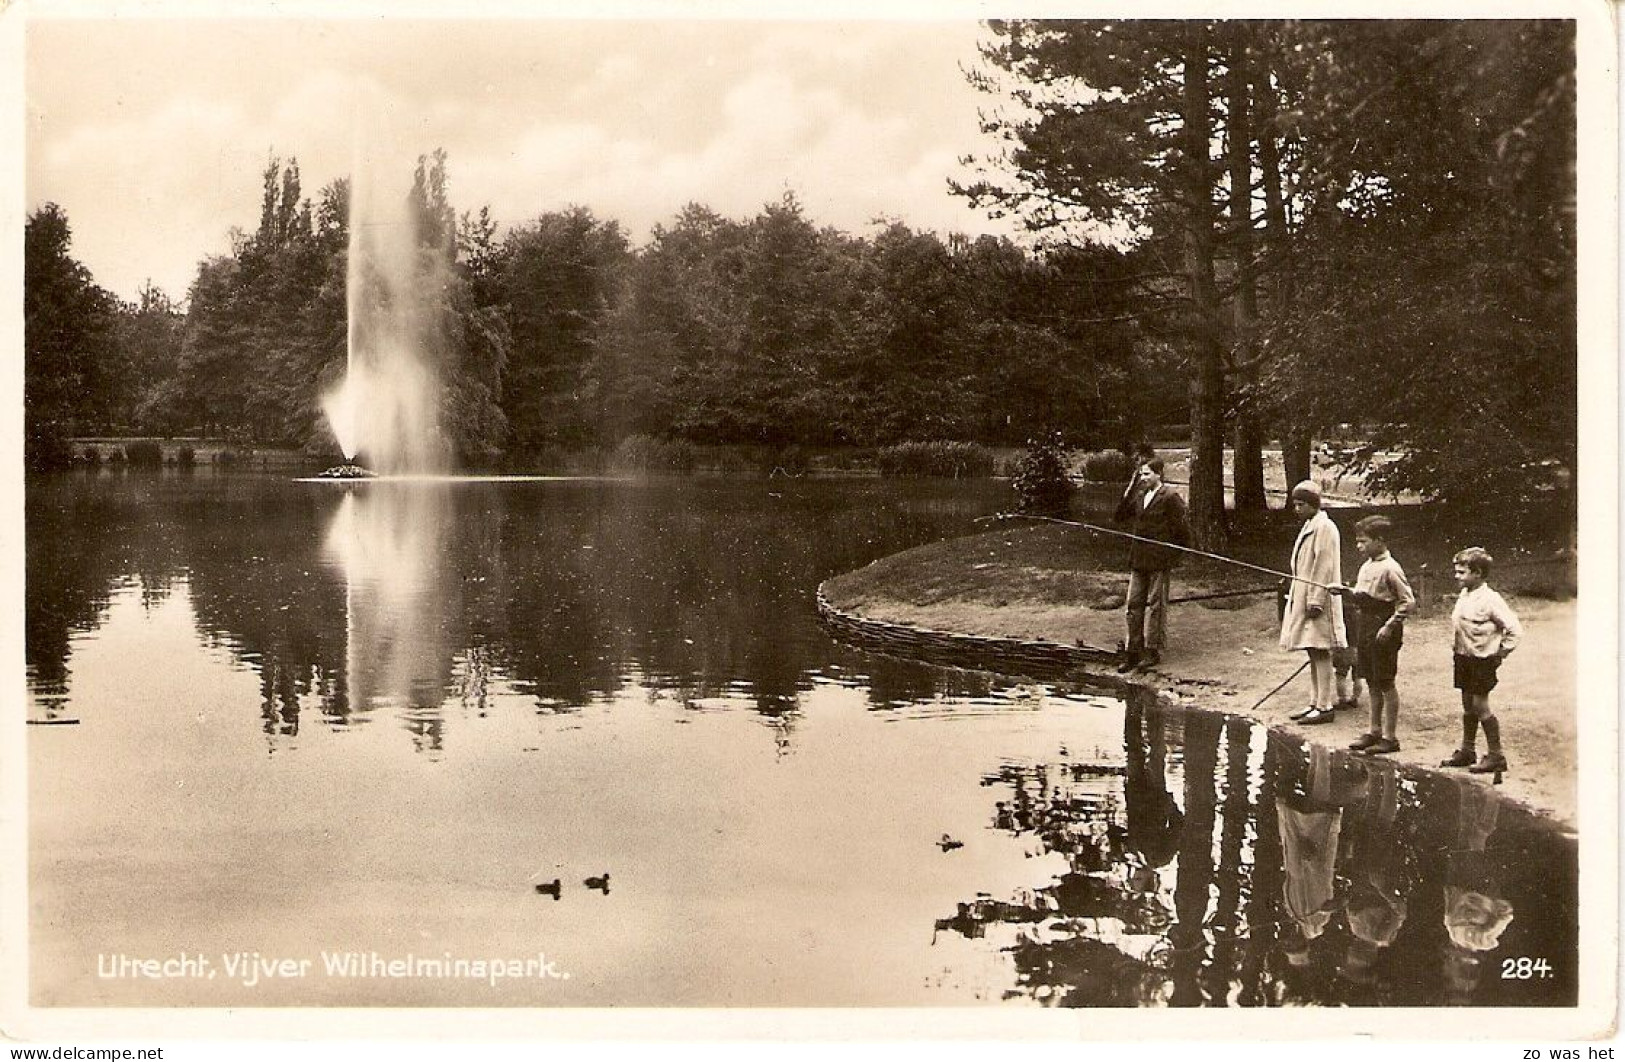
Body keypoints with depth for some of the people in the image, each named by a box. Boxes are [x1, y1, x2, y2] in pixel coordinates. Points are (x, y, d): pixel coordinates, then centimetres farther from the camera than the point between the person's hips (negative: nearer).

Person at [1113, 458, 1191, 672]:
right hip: (1138, 559, 7)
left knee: (1155, 604, 1)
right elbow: (1120, 516, 10)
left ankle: (1153, 651, 10)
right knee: (1134, 604, 6)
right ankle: (1132, 652, 11)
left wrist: (1176, 553, -3)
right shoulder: (1139, 496, 11)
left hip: (1159, 561, -7)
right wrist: (1130, 489, 2)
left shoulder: (1170, 497, -9)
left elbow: (1182, 528, -8)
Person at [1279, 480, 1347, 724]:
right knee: (1314, 655, 12)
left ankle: (1325, 706, -6)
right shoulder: (1308, 527, 17)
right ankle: (1315, 703, 18)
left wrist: (1316, 601, -21)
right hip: (1303, 598, 10)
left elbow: (1324, 568, -18)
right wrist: (1296, 597, 19)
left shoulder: (1324, 528, -12)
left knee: (1320, 653, -8)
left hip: (1317, 600, -10)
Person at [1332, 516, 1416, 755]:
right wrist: (1346, 591, 4)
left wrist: (1390, 626, -21)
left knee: (1386, 685, 0)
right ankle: (1375, 731, 25)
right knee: (1372, 684, 15)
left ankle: (1390, 737, 8)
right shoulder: (1366, 566, 11)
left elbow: (1409, 602, -18)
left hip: (1383, 633, -9)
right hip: (1364, 630, 9)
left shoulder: (1390, 568, -16)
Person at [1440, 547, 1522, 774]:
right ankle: (1466, 751, 23)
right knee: (1467, 704, 14)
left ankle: (1496, 755, 4)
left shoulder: (1490, 599, -18)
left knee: (1480, 704, -5)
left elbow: (1514, 629, -17)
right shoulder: (1463, 596, 6)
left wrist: (1501, 653, -11)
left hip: (1483, 659, -8)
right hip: (1464, 657, 8)